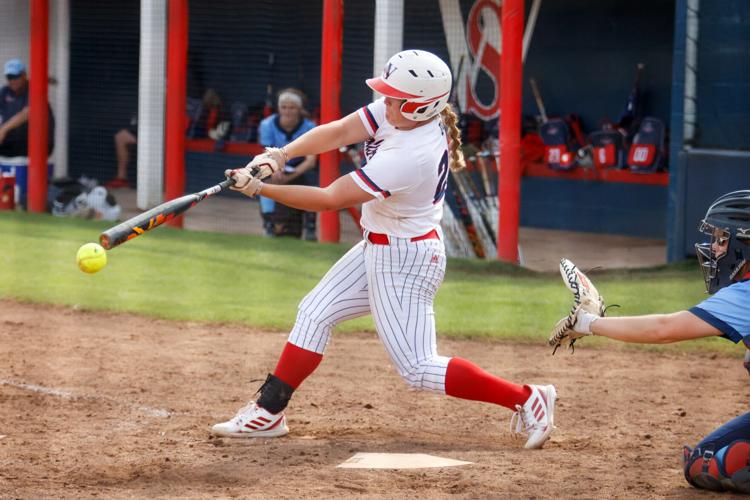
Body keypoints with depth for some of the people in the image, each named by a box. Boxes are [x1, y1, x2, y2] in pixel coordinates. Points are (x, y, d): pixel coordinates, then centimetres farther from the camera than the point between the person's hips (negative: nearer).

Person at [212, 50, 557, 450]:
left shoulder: (409, 157, -33)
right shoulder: (405, 112, -9)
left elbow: (330, 199, -26)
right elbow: (337, 132, -7)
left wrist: (259, 188, -21)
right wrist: (281, 154, -23)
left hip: (405, 261, -10)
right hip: (378, 248, 10)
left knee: (417, 369, -5)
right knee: (314, 313, 12)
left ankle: (527, 400, -1)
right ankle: (268, 413, 18)